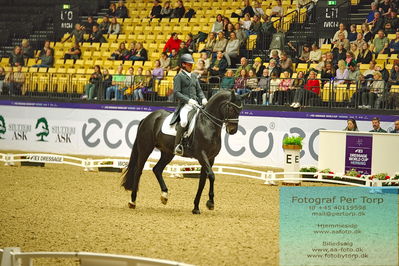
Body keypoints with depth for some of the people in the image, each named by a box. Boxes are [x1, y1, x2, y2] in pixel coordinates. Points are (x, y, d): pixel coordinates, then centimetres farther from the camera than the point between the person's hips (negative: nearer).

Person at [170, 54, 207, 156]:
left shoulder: (194, 77, 23)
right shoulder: (179, 77, 3)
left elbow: (199, 90, 24)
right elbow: (176, 93, -7)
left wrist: (203, 99, 2)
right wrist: (188, 100, -18)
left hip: (195, 104, 7)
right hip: (184, 105, -7)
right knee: (184, 121, -34)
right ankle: (177, 145, -27)